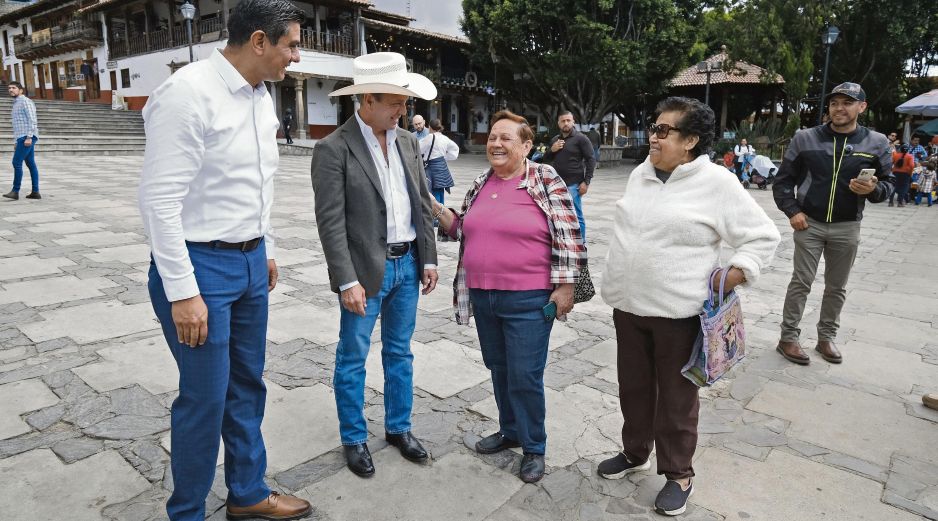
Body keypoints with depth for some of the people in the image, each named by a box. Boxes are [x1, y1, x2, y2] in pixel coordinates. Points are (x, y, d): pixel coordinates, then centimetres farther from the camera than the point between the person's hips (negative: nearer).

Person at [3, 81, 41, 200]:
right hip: (23, 138, 10)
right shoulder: (17, 104, 24)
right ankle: (35, 192, 6)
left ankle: (15, 191, -9)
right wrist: (18, 142, 23)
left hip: (27, 137, -10)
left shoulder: (26, 101, -7)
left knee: (16, 162, -12)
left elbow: (33, 120, -16)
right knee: (31, 164, 7)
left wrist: (29, 137, -23)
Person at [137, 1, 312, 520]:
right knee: (205, 398, 4)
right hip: (200, 265, -8)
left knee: (248, 385, 17)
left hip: (250, 262, 8)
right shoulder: (188, 93, -18)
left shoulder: (261, 97, 8)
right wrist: (182, 292, -19)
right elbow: (159, 199, -19)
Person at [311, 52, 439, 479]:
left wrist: (428, 258, 7)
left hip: (407, 265, 6)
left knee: (400, 352, 17)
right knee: (353, 358, 9)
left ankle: (398, 428, 34)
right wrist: (347, 281, -18)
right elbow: (331, 222, -14)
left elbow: (422, 204, 11)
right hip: (366, 269, -5)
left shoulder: (408, 142, 7)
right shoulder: (333, 149, -11)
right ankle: (354, 439, 27)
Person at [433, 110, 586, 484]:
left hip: (528, 301, -6)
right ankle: (509, 430, 38)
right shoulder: (480, 185, 8)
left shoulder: (547, 182, -10)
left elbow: (567, 239, -10)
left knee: (525, 377, 1)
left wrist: (564, 288, -12)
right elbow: (466, 231, 17)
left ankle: (534, 447, 22)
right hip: (482, 297, 6)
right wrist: (438, 211, 2)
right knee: (498, 369, 18)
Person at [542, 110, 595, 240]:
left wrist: (586, 182, -13)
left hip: (573, 185, -6)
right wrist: (552, 150, -1)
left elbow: (590, 160, -7)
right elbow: (546, 159, 21)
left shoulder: (581, 139, -3)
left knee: (576, 216, -4)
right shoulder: (554, 139, 15)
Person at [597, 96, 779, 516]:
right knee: (633, 388, 19)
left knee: (676, 398, 9)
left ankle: (678, 474, 28)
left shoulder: (716, 183, -12)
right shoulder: (640, 175, 7)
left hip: (678, 312, -6)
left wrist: (732, 277, -16)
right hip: (628, 306, 6)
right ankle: (635, 453, 40)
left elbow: (763, 236, -7)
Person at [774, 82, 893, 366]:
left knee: (837, 287, 11)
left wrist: (874, 189, -18)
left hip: (846, 228, 2)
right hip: (809, 223, -2)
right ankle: (788, 338, 9)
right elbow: (783, 179, 2)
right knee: (801, 282, 0)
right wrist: (792, 211, -9)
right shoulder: (805, 138, -3)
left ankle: (826, 337, 25)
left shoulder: (876, 143, 0)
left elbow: (887, 183, 6)